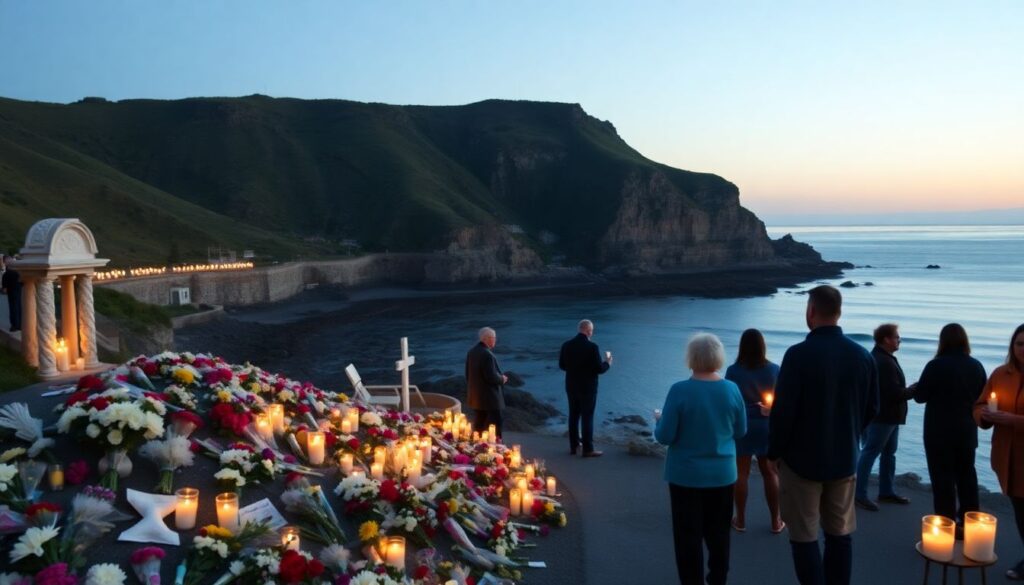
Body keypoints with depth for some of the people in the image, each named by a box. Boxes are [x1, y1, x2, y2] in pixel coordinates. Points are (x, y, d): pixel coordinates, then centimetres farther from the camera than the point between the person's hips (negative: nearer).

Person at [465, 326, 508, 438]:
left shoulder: (471, 352, 4)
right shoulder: (487, 355, -23)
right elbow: (492, 378, -24)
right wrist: (502, 379, -4)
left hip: (475, 397, 9)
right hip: (490, 399, -9)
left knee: (478, 428, 18)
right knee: (494, 429, 0)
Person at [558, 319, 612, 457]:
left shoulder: (566, 345, -3)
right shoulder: (592, 347, -19)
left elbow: (562, 365, 6)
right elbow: (599, 369, -16)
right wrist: (607, 363, 4)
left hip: (571, 386, 5)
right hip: (587, 387, -5)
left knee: (573, 416, 15)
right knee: (587, 417, 2)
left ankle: (573, 446, 23)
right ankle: (588, 449, 6)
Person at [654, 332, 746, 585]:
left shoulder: (679, 391, -18)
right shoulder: (732, 389, -8)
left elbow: (665, 436, -15)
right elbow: (740, 431, 3)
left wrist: (659, 420, 5)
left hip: (687, 475, -3)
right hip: (722, 474, 4)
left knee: (689, 535, 9)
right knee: (718, 531, 18)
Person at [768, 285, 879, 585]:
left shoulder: (798, 354, -19)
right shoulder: (862, 355, -1)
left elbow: (783, 411, -18)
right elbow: (871, 409, 7)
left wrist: (774, 451, -3)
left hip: (802, 459, -5)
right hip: (845, 458, 5)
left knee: (804, 538, 5)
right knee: (840, 535, 15)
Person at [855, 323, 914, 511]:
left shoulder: (882, 358, 14)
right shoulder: (883, 362, -22)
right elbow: (895, 392, -24)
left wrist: (908, 390, 2)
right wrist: (914, 391, -11)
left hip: (888, 416, 11)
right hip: (882, 417, -11)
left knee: (889, 453, 18)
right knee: (869, 453, -6)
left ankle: (886, 491, 27)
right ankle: (859, 494, -1)